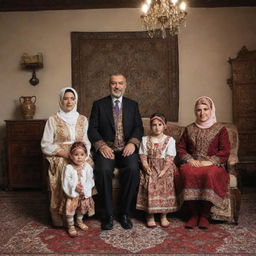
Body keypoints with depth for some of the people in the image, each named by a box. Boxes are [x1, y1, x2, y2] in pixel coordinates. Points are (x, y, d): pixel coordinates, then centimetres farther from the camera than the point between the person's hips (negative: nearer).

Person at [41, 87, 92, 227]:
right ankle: (58, 213, -18)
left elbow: (86, 141, 13)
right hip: (59, 157, -2)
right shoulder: (53, 120, 3)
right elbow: (45, 145, 0)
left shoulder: (82, 119, 13)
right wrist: (64, 152, -13)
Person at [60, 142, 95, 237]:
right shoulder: (68, 168, -16)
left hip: (84, 194, 3)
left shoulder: (87, 167, -9)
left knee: (83, 208, 17)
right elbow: (65, 183, -16)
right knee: (70, 209, -8)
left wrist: (85, 189, -18)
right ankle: (71, 226, 15)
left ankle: (79, 221, 45)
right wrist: (75, 187, -24)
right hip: (71, 194, -3)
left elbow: (90, 181, -7)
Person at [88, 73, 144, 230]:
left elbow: (139, 127, 8)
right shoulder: (99, 104, 11)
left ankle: (125, 212, -13)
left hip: (127, 149, 1)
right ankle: (109, 213, -14)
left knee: (133, 169, -30)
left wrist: (132, 142, -12)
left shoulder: (133, 105, 17)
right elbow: (92, 129, 3)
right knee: (103, 170, -32)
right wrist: (101, 145, -14)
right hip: (107, 148, -1)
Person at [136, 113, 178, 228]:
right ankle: (150, 215, -16)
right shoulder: (145, 140, 13)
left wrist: (163, 170, -16)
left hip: (164, 168, -1)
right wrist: (147, 167, -13)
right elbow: (143, 156, 5)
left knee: (164, 182, -27)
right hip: (150, 167, 1)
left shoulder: (170, 140, 7)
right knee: (150, 182, -25)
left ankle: (163, 215, -15)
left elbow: (169, 158, -2)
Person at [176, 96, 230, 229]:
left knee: (210, 174, -38)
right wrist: (190, 160, -4)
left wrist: (209, 162, -13)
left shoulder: (220, 129, 11)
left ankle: (204, 215, -22)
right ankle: (193, 214, -23)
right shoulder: (189, 129, 19)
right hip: (193, 164, 2)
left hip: (212, 165, -2)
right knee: (187, 172, -35)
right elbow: (180, 147, 15)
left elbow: (225, 151, 1)